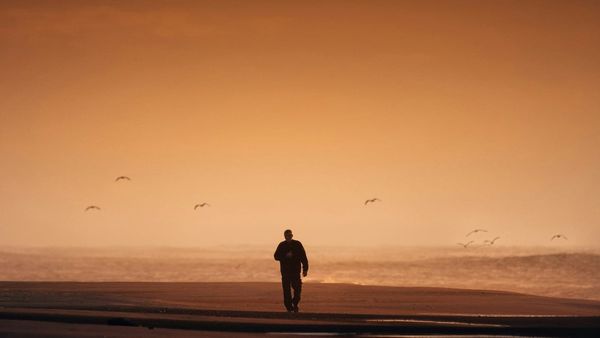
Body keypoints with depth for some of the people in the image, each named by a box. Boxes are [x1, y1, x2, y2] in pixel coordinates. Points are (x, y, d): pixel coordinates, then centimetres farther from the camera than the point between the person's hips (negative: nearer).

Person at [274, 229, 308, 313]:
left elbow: (303, 257, 2)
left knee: (297, 288, -8)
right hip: (285, 271, 1)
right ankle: (289, 307, 7)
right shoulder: (281, 245, 7)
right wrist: (285, 256, -13)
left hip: (295, 271, -1)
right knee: (286, 290, 0)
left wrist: (305, 269, -3)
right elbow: (276, 256, 4)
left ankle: (295, 304, 11)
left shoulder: (297, 244, 3)